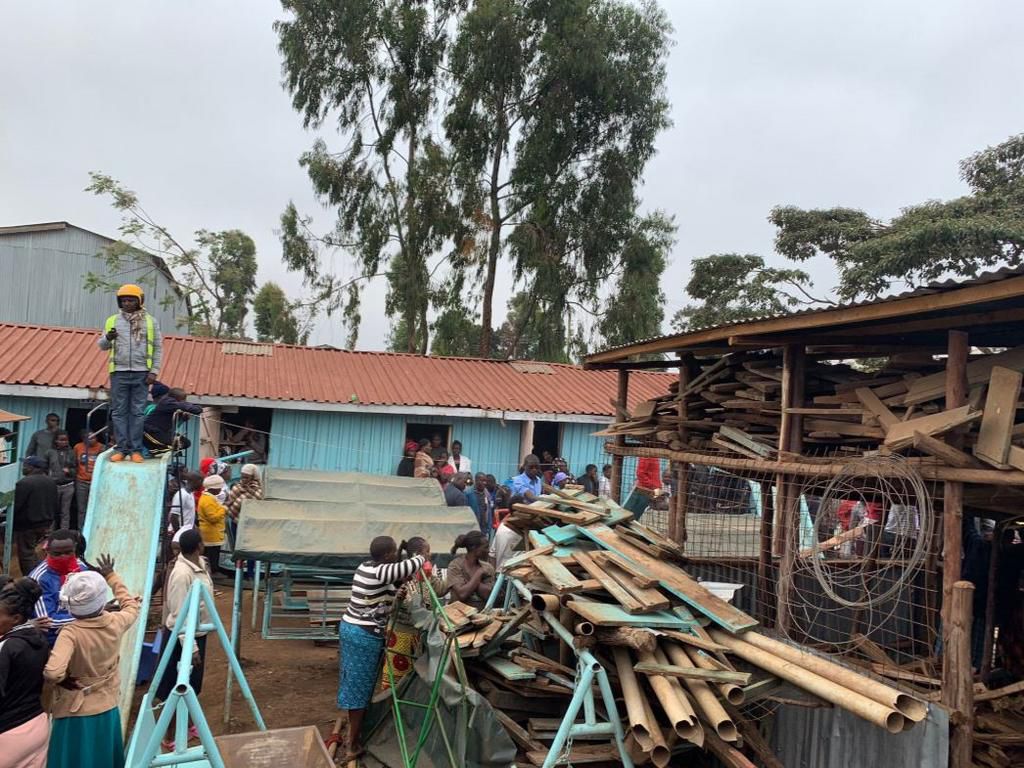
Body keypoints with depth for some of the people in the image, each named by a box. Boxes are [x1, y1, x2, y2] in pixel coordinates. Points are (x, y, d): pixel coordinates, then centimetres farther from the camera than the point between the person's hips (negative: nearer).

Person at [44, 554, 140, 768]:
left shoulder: (70, 633, -24)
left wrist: (64, 680, -15)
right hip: (108, 710, 4)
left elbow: (53, 673, -38)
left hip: (76, 716, -4)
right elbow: (132, 606, 14)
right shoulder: (115, 623, -10)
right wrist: (111, 576, 19)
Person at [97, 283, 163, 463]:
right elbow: (102, 345, 13)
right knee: (119, 412, 2)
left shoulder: (150, 321, 7)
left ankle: (136, 449, 3)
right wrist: (107, 338, -11)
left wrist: (154, 371, -3)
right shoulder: (112, 321, 11)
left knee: (138, 412, 0)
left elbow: (158, 348, 5)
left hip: (141, 373, -1)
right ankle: (121, 449, 7)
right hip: (119, 372, 2)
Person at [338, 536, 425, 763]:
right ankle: (354, 744, 9)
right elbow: (409, 567, -30)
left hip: (350, 627, 9)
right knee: (360, 686, 1)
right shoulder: (380, 572, -22)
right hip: (365, 635, -9)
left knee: (354, 682, 19)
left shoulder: (366, 566, 6)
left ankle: (353, 729, 33)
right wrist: (421, 557, -10)